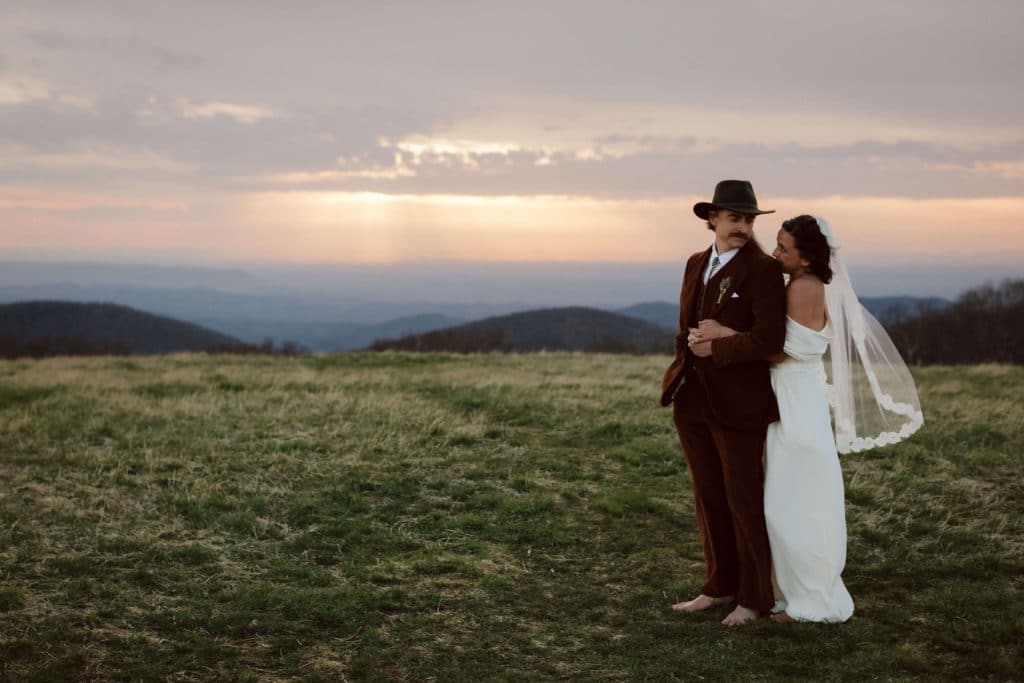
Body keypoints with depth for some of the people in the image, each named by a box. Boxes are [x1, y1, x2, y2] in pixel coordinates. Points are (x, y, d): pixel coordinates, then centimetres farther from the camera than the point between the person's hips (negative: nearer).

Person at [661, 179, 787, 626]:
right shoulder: (696, 264, 10)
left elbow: (770, 340, -23)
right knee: (708, 498, 13)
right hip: (692, 400, 7)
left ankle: (755, 597, 17)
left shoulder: (762, 270, -12)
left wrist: (716, 349, -15)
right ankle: (721, 586, 27)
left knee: (744, 501, 4)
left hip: (736, 405, -6)